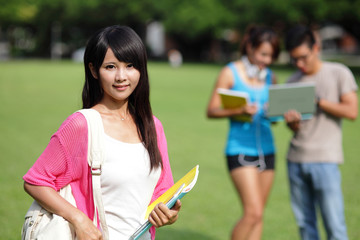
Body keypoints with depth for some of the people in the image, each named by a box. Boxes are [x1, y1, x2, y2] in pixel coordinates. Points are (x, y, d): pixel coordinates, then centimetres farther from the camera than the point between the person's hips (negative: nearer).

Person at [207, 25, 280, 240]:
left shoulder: (270, 77, 11)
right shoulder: (230, 73, -2)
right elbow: (212, 110, -4)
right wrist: (240, 111, -20)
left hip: (267, 149, 5)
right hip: (240, 149, -5)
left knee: (257, 214, 8)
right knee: (253, 212, -14)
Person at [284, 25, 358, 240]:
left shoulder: (339, 73, 1)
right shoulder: (293, 82, 12)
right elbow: (295, 128, 12)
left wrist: (317, 101, -12)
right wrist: (292, 122, -12)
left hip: (325, 159, -4)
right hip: (296, 158, 4)